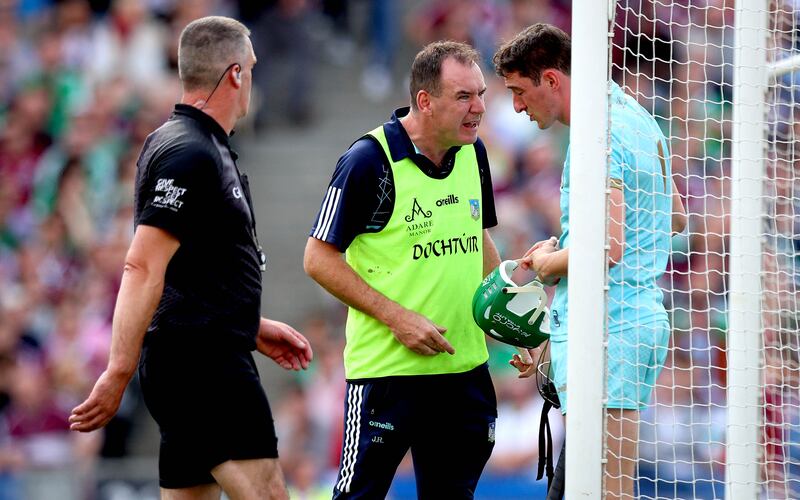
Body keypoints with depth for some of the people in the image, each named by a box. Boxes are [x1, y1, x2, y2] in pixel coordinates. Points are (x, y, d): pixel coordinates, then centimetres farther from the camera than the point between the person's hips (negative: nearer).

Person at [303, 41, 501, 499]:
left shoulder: (473, 153, 7)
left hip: (465, 366, 7)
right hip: (386, 369, -7)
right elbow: (320, 258, -11)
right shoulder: (369, 160, -13)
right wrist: (397, 317, -17)